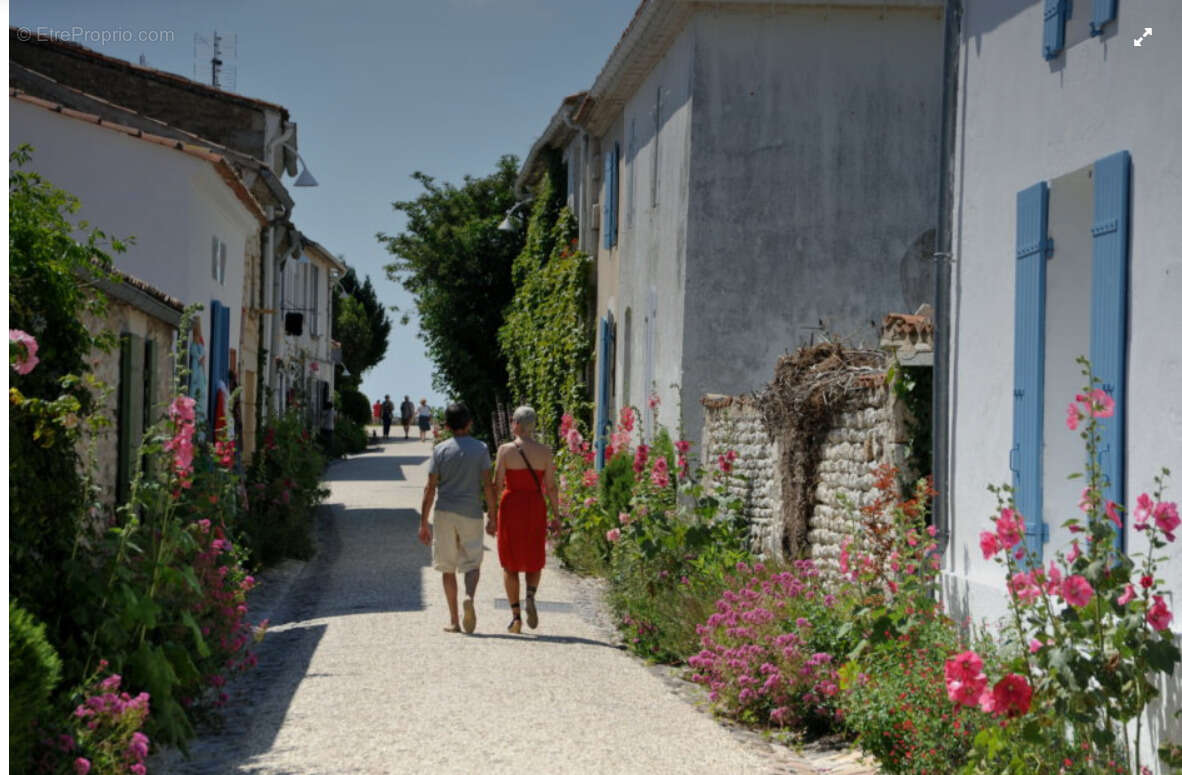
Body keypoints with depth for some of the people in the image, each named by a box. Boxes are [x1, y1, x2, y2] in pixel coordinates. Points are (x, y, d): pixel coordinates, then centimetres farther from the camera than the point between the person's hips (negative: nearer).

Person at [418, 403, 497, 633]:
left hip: (444, 513, 1)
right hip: (471, 513, 0)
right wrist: (493, 517, 2)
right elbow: (488, 485, -4)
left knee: (448, 568, 8)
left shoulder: (440, 450, 1)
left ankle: (454, 621, 8)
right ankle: (469, 597, -21)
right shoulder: (480, 449, 0)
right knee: (472, 564, 10)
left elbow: (430, 488, -1)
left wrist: (423, 523, 2)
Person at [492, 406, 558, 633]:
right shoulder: (545, 452, -2)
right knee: (534, 561, 16)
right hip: (536, 508, 1)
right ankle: (530, 594, -14)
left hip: (511, 506, -1)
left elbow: (498, 485, -7)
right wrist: (556, 515, 8)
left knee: (510, 563, 10)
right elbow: (550, 487, -1)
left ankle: (516, 616, 4)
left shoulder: (505, 450, -7)